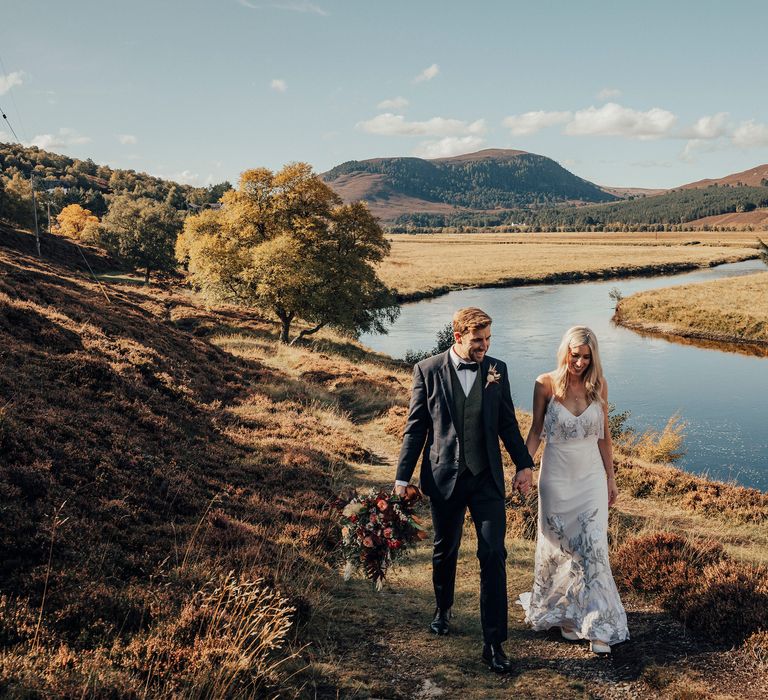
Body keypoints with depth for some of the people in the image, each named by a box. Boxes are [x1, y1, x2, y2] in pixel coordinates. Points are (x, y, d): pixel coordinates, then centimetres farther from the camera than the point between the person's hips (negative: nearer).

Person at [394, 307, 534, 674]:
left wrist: (523, 464, 3)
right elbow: (415, 427, -2)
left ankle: (493, 643, 3)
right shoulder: (428, 371, -5)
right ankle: (443, 608, 44)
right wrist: (403, 478, -4)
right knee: (444, 551, 17)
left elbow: (507, 422, 9)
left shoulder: (497, 370, 1)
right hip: (445, 478, -1)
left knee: (493, 556, -4)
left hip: (487, 478, 1)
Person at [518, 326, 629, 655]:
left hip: (591, 477, 1)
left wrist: (611, 479, 9)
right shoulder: (546, 384, -9)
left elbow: (604, 435, 6)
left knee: (592, 549, -1)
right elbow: (535, 431, 0)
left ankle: (596, 626, 7)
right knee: (558, 548, 10)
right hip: (556, 477, -1)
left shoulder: (598, 385, -3)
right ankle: (563, 614, 28)